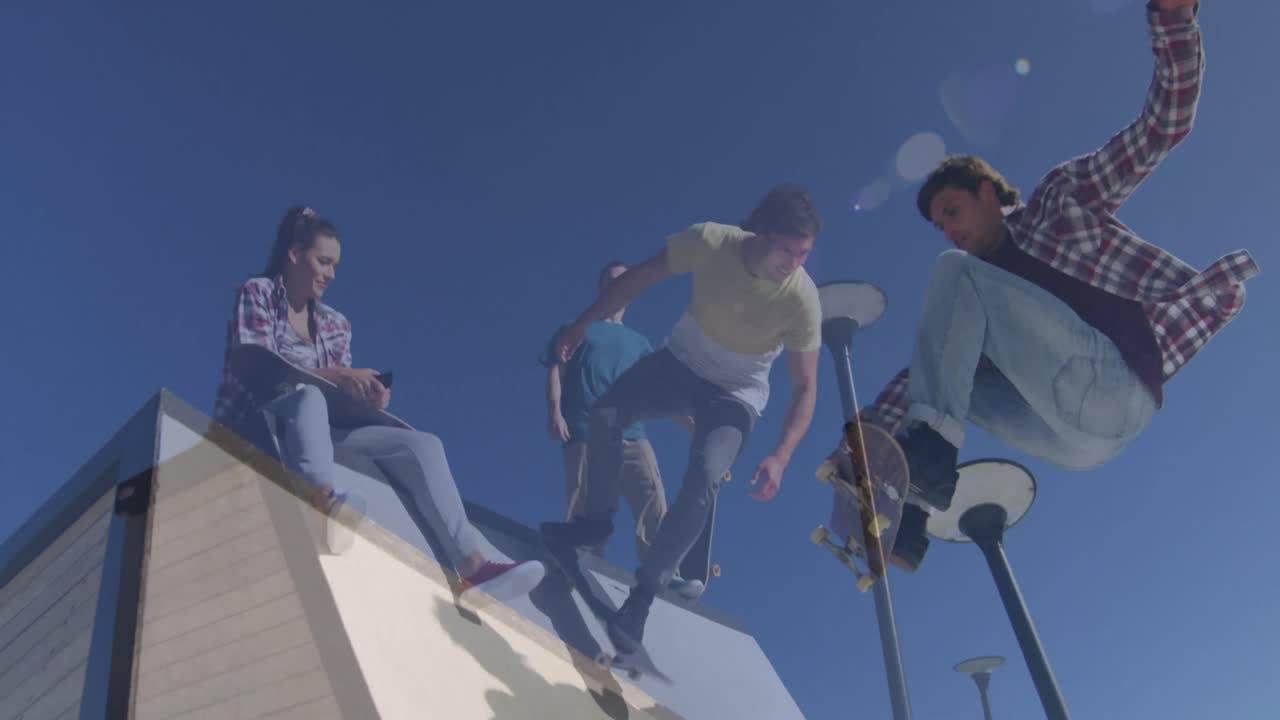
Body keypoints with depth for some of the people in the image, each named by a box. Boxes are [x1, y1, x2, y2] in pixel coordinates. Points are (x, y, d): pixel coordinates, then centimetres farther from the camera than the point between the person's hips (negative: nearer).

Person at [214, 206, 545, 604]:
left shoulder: (335, 324, 16)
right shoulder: (257, 293, 1)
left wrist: (364, 395, -16)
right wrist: (334, 376, -26)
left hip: (311, 429, 5)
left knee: (422, 444, -16)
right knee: (308, 396, -39)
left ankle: (472, 560, -37)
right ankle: (325, 506, -68)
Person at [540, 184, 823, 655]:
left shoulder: (802, 299, -28)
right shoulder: (709, 241, -25)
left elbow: (805, 388, -21)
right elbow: (639, 278, -9)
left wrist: (781, 457, -34)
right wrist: (583, 324, -7)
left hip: (735, 394, -2)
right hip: (679, 364, 3)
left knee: (701, 485, -23)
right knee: (604, 417, -16)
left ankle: (643, 594, -7)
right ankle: (597, 520, 10)